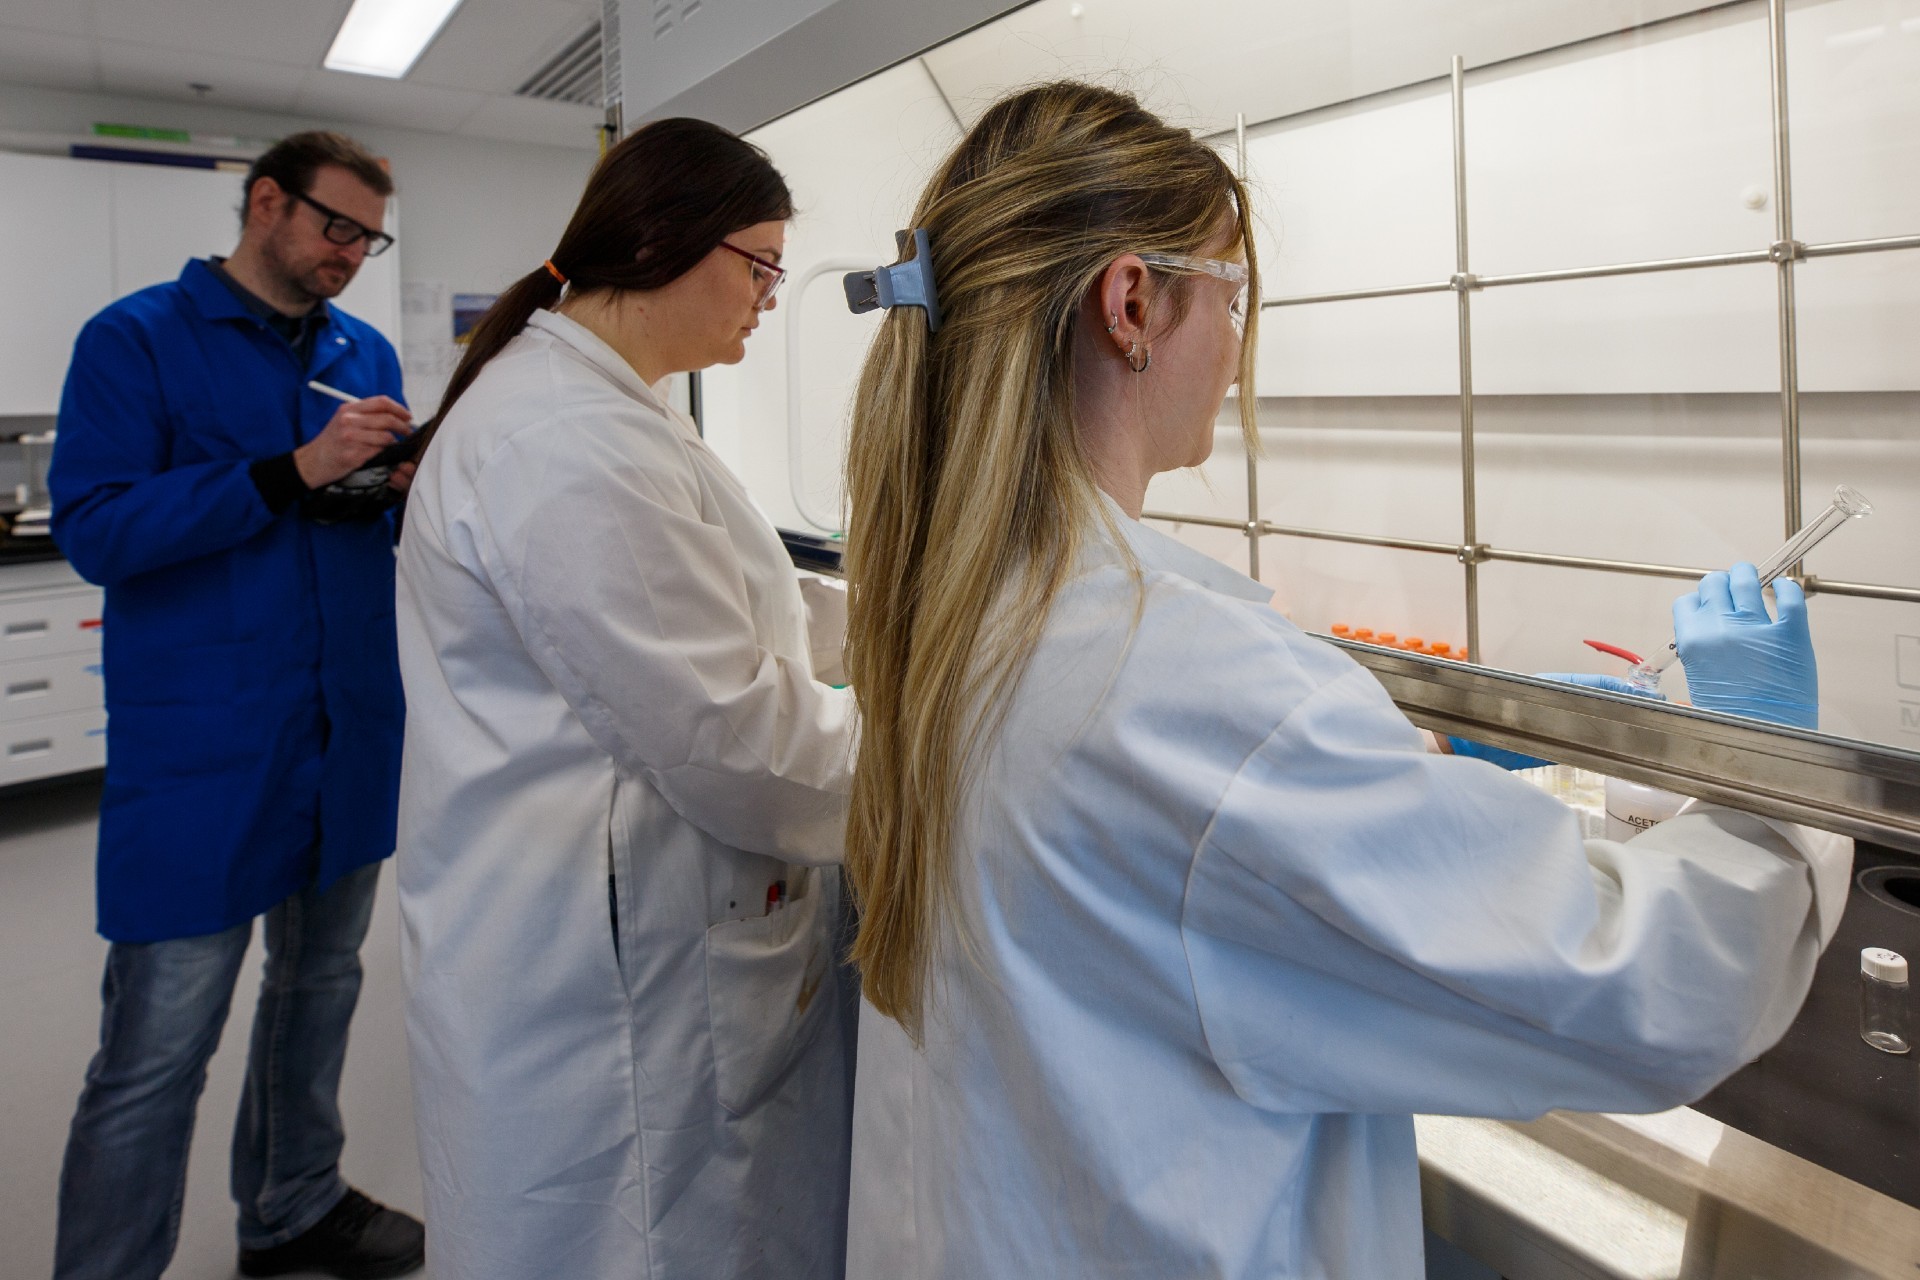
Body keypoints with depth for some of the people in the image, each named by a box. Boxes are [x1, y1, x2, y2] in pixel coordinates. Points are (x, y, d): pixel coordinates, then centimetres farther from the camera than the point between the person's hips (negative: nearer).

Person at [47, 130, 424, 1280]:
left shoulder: (367, 355, 11)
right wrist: (295, 469, -22)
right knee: (155, 1057, 0)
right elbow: (93, 527, -14)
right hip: (202, 747, -6)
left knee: (321, 986, 19)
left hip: (350, 735, 6)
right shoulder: (137, 339, -4)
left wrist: (411, 486, -9)